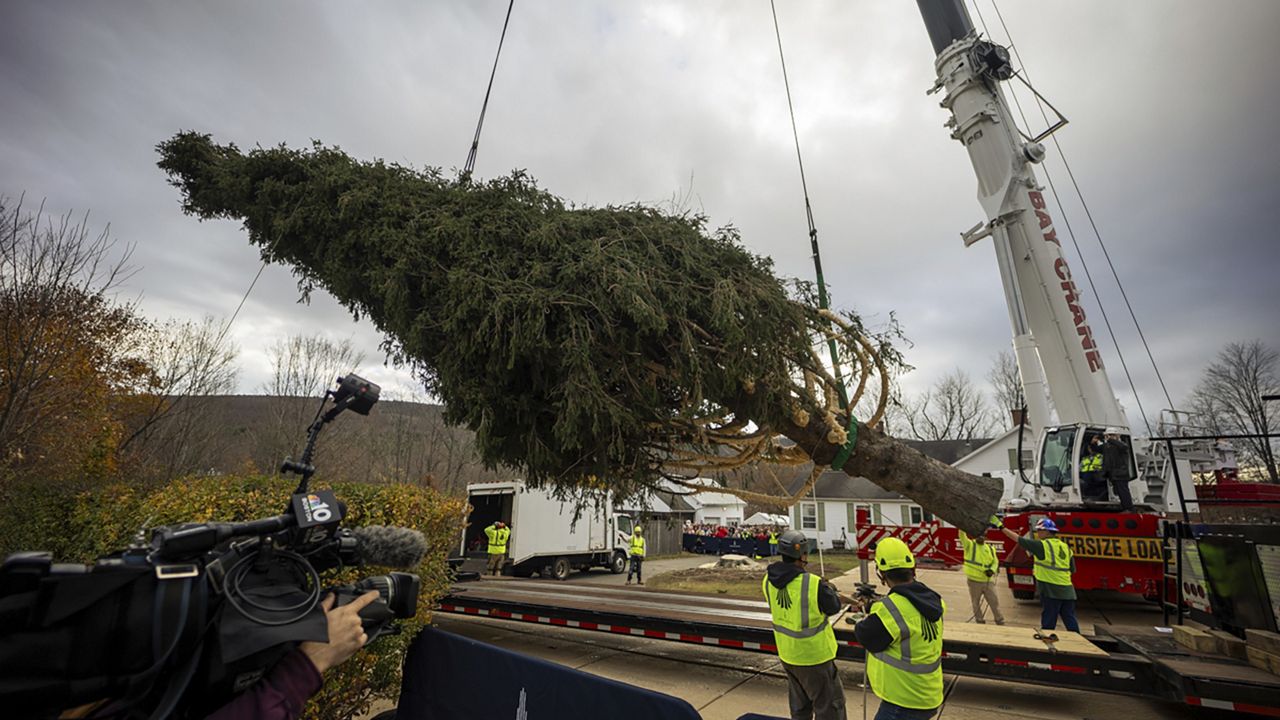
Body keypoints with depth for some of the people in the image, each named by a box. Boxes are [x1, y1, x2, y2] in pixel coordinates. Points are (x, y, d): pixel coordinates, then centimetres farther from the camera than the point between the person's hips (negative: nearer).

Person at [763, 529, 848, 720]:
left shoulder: (768, 581, -12)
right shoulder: (813, 584, -29)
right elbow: (834, 607, -12)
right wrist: (830, 590, 9)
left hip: (787, 653, 6)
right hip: (814, 655, -6)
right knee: (829, 704, 15)